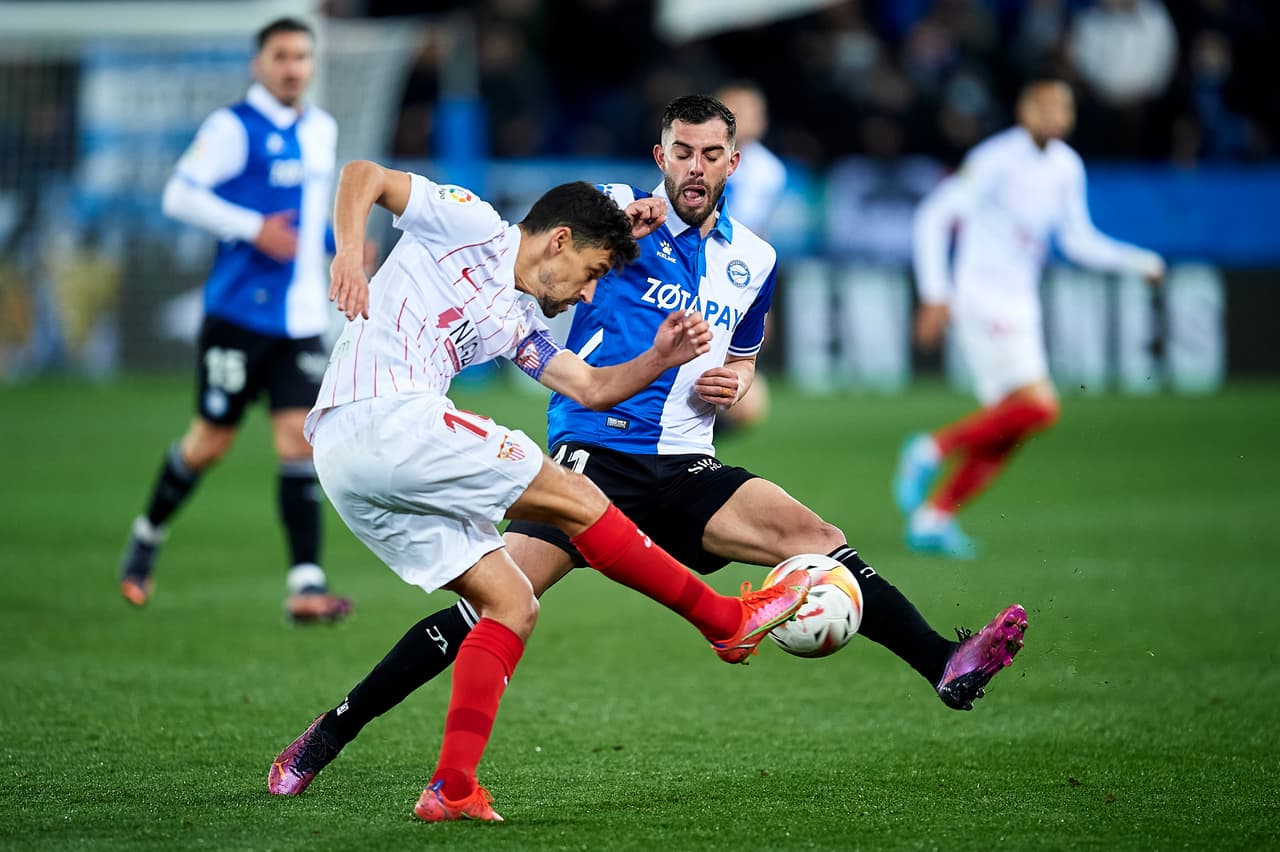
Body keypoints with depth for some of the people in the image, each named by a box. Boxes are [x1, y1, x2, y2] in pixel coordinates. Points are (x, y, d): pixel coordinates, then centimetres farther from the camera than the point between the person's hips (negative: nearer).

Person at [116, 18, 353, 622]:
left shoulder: (322, 130, 13)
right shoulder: (232, 127, -8)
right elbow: (180, 195, -15)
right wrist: (254, 229, -22)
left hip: (302, 317, 5)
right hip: (239, 313, -5)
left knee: (299, 437, -7)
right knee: (213, 438, 2)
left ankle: (305, 584, -12)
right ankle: (147, 536, 29)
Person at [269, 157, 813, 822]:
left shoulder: (516, 323, 28)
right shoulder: (472, 226, 6)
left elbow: (593, 387, 25)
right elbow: (363, 176, 1)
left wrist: (661, 358, 7)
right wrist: (350, 255, -16)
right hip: (386, 415, -10)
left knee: (511, 605, 6)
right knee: (574, 499, -5)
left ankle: (452, 788, -5)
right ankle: (726, 620, 5)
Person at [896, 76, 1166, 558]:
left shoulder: (1066, 167, 10)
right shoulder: (997, 159, -13)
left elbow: (1078, 241, 17)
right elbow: (933, 217, -12)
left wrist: (1139, 262, 5)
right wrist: (935, 295, -16)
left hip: (1021, 309, 8)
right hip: (982, 298, -8)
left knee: (1006, 431, 4)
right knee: (1038, 406, -20)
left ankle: (932, 519, 11)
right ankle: (931, 452, -7)